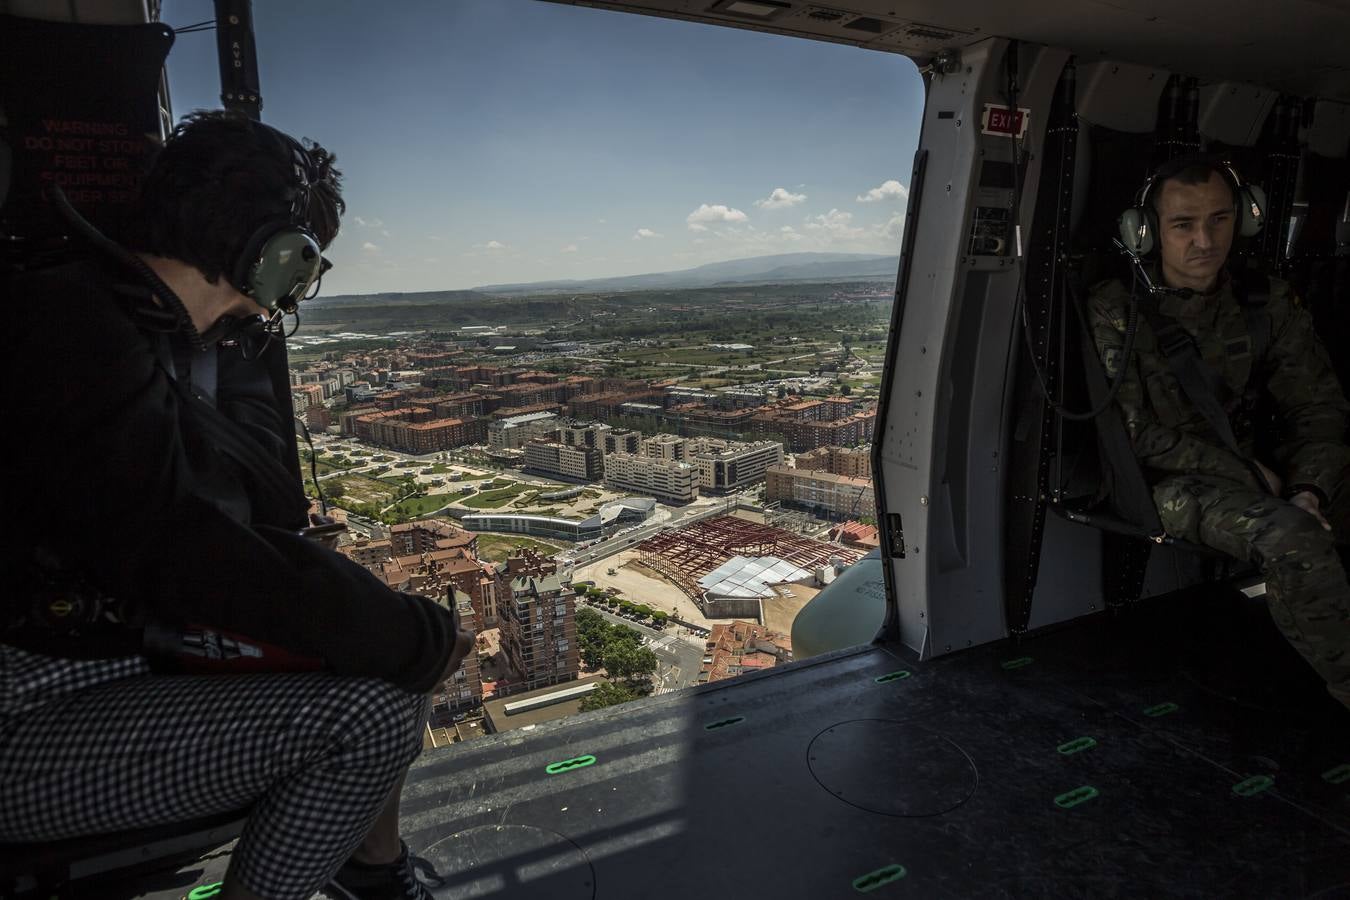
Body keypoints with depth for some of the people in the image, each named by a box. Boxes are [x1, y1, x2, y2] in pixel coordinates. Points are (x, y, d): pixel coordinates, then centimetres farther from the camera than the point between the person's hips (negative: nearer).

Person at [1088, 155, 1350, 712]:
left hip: (1253, 468, 6)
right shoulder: (1116, 310, -8)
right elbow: (1132, 433, -14)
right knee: (1291, 537, -30)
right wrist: (1248, 474, -13)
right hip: (1165, 482, -5)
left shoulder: (1266, 303, 6)